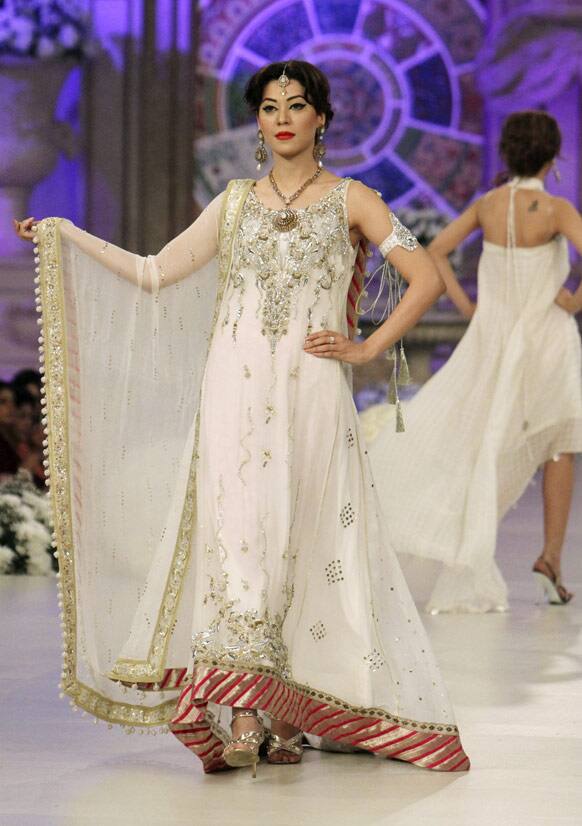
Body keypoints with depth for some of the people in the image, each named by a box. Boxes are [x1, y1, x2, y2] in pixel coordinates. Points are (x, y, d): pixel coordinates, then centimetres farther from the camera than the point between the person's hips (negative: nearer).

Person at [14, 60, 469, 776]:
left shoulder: (350, 199, 8)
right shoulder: (236, 202, 16)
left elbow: (426, 278, 3)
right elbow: (154, 273, 13)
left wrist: (367, 348, -2)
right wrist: (64, 236, 10)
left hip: (311, 395, -2)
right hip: (235, 393, 2)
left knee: (299, 540, -6)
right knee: (237, 533, -9)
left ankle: (287, 714, 0)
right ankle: (245, 714, -10)